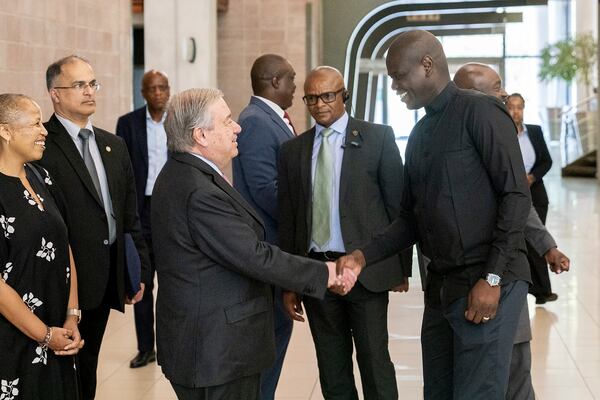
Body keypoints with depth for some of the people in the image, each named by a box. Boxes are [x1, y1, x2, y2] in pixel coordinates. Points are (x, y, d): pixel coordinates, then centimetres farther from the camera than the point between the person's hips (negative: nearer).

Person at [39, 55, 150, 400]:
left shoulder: (114, 146, 13)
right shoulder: (42, 145, -11)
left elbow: (129, 214, 16)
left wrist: (140, 270, 12)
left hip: (109, 278, 7)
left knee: (87, 369, 17)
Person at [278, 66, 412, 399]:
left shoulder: (378, 137, 0)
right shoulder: (292, 150, 9)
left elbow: (397, 204, 1)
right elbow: (288, 218, 10)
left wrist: (402, 266, 0)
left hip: (366, 268, -3)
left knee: (375, 362, 2)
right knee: (332, 368, 10)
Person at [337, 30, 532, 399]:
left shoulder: (479, 111, -7)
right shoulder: (420, 134, 17)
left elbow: (516, 196, -13)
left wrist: (492, 278, -18)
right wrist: (364, 256, 1)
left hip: (488, 284, -8)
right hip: (441, 286, 8)